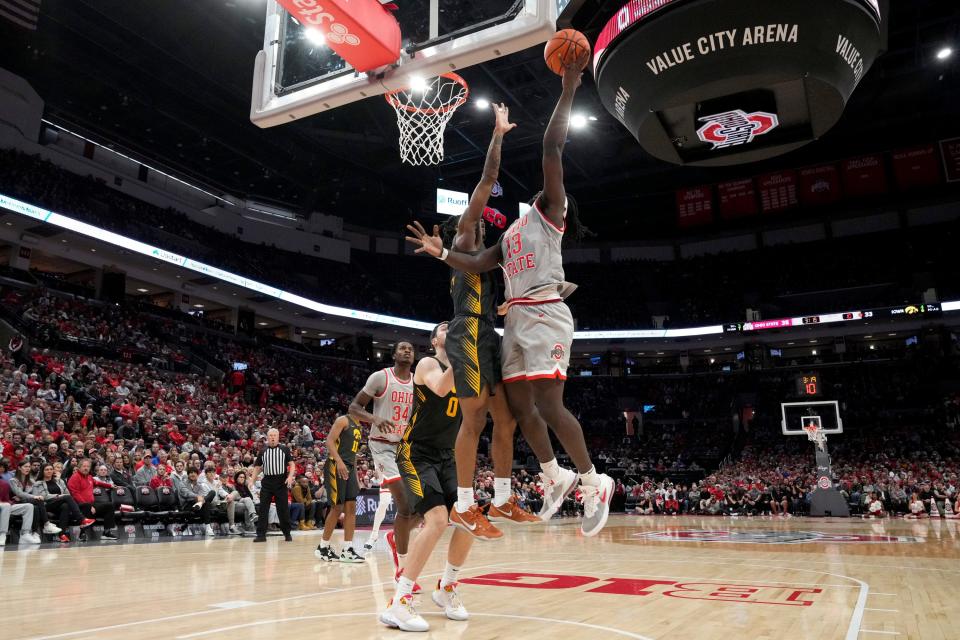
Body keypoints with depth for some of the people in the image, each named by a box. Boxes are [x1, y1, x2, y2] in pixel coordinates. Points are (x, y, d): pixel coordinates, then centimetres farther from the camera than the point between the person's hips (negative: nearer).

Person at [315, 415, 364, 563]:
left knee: (351, 508, 3)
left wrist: (355, 476, 21)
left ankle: (347, 550, 6)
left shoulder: (359, 428, 19)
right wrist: (339, 461, -29)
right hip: (336, 466, -9)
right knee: (337, 508, -5)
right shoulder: (343, 420, -6)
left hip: (349, 468, 9)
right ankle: (322, 547, 10)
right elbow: (329, 441, -17)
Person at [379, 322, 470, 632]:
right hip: (416, 455, -7)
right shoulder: (428, 363, -8)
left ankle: (446, 588, 19)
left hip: (446, 457, 7)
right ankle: (398, 603, -17)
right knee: (438, 519, -25)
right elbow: (441, 388, -29)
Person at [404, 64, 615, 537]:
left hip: (544, 314, -8)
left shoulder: (549, 211, 5)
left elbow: (552, 148, -5)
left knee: (548, 404, -13)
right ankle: (556, 476, 23)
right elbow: (477, 265, 15)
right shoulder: (511, 234, 25)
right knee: (519, 405, 7)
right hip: (516, 317, 8)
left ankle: (593, 481, 2)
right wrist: (442, 253, 1)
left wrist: (568, 91, -4)